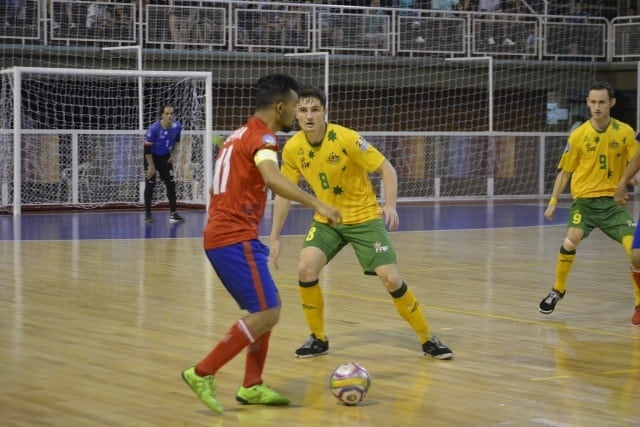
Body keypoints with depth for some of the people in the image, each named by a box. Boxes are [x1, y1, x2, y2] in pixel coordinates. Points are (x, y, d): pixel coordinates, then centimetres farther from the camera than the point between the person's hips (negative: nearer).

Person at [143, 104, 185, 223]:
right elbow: (147, 148, -21)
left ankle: (173, 213, 8)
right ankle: (147, 214, 6)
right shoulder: (154, 128, -29)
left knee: (171, 184, 2)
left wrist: (172, 154, 6)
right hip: (151, 157, -4)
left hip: (165, 157, 4)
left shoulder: (177, 126, -15)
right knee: (150, 185, -5)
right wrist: (151, 166, -18)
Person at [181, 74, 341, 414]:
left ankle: (251, 387, 15)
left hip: (220, 235, 10)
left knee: (266, 308, 16)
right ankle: (203, 373, -9)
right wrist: (316, 204, -35)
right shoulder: (261, 136, -10)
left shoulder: (240, 135, 20)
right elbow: (272, 179, -30)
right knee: (267, 313, -10)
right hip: (236, 239, -10)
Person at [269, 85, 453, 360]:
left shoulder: (346, 138, -21)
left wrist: (390, 205, -30)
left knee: (391, 279, -11)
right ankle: (318, 339, 1)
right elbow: (284, 193, 2)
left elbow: (387, 169, -15)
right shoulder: (292, 149, -9)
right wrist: (275, 238, -1)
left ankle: (427, 339, 8)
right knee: (306, 269, -19)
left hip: (364, 218, -3)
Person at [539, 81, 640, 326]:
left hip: (613, 200, 0)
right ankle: (558, 290, 4)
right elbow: (565, 171, 8)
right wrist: (553, 201, 5)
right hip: (584, 198, 0)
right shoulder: (578, 135, -1)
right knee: (571, 240, -23)